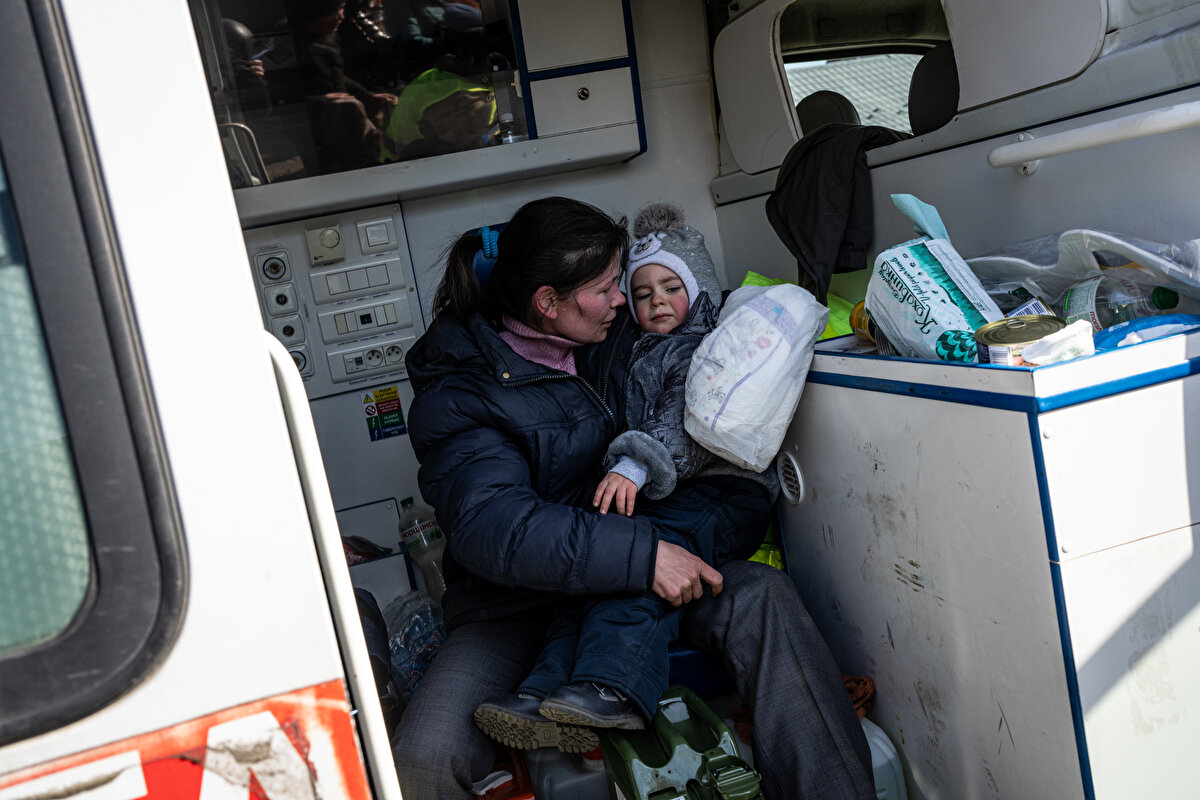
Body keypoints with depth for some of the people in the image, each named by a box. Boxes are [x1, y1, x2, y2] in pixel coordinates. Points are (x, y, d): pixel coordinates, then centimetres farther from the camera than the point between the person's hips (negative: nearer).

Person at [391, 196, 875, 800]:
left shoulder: (615, 331, 7)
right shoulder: (455, 395, -13)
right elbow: (489, 525, -28)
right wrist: (640, 553, -34)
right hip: (517, 608, -4)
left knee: (761, 596, -25)